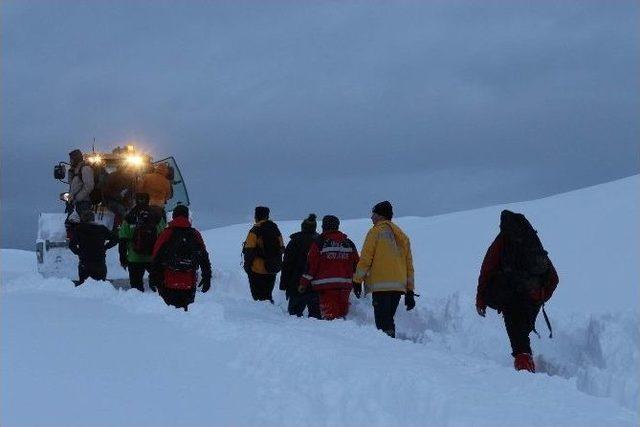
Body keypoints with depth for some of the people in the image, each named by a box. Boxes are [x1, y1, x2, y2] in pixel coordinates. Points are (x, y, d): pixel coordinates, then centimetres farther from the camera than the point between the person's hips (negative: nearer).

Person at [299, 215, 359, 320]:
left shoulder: (319, 243, -3)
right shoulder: (348, 243, 12)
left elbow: (311, 265, -4)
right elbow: (356, 264, 14)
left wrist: (304, 283, 2)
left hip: (326, 285, -5)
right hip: (345, 286, 5)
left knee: (329, 314, -8)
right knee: (342, 313, 12)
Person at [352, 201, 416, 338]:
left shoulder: (376, 232, -1)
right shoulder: (402, 236, 19)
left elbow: (365, 259, -6)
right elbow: (409, 264, 18)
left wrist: (357, 281, 1)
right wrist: (410, 291, 19)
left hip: (381, 285, -7)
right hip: (399, 286, 7)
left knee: (383, 322, -11)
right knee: (388, 319, 17)